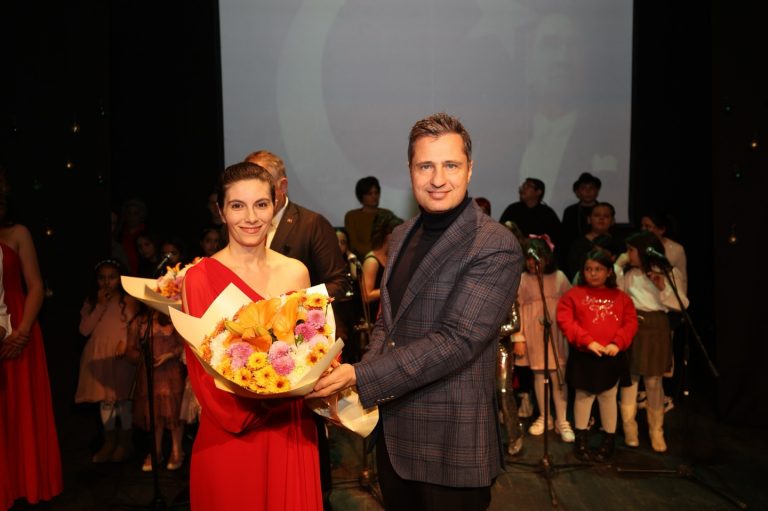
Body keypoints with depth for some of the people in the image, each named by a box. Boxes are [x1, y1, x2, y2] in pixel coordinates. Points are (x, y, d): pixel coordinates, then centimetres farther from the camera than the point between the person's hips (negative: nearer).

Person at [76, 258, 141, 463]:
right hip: (98, 356, 3)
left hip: (121, 355, -3)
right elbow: (85, 329, -2)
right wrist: (101, 306, -9)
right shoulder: (91, 301, 7)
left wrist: (125, 342, -19)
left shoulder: (128, 300, -1)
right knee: (105, 398, 9)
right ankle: (110, 440, 20)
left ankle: (126, 440, 13)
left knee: (123, 396, 1)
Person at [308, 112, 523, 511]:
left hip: (451, 443, -6)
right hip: (392, 432, 7)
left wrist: (360, 377, -25)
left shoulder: (496, 248, -18)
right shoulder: (402, 235, 7)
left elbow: (456, 340, -24)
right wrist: (355, 379, -3)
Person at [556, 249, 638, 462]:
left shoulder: (621, 297, 8)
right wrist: (588, 341, -17)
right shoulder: (573, 294, 1)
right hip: (583, 356, -1)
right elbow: (566, 321, -9)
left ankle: (609, 440, 23)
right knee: (583, 396, 9)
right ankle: (581, 439, 21)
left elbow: (630, 323, 1)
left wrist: (617, 343, -15)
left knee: (609, 397, 11)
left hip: (612, 357, 2)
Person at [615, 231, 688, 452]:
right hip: (631, 327, 2)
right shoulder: (629, 274, 5)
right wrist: (617, 266, -2)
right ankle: (629, 429, 15)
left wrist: (664, 288, -18)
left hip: (656, 328, -2)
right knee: (630, 378, 5)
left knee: (653, 382, 6)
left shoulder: (669, 273, -1)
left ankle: (656, 431, 18)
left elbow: (682, 304, -3)